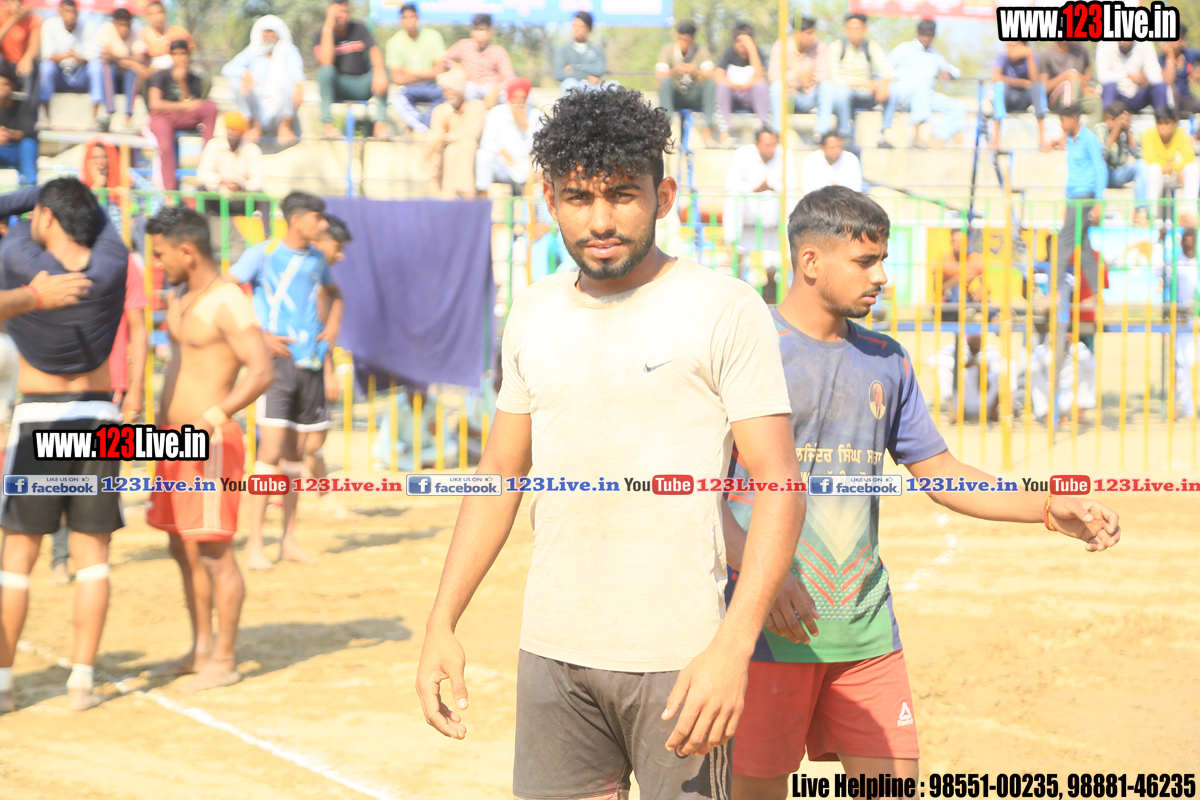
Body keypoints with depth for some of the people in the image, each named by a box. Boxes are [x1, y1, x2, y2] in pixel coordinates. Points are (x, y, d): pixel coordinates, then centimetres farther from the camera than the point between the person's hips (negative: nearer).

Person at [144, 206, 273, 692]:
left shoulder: (228, 303, -14)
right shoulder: (181, 300, 15)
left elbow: (261, 371, -24)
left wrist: (211, 418, -33)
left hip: (210, 444, -10)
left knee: (214, 551, -7)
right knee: (184, 551, 13)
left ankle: (224, 661, -2)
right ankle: (201, 650, 22)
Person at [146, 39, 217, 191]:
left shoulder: (194, 80, 7)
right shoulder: (162, 75, -1)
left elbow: (189, 106, -3)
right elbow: (155, 104, -11)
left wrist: (182, 83, -13)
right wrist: (184, 105, -12)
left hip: (183, 118, 4)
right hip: (161, 117, -4)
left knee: (210, 106, -21)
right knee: (166, 146, -35)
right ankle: (169, 190, -36)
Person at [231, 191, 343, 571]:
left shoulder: (315, 258, 13)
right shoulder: (262, 254, -5)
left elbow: (334, 292, 33)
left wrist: (334, 323, 13)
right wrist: (260, 336, -13)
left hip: (310, 362, 6)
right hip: (277, 361, -6)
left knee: (295, 453, 10)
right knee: (272, 449, -14)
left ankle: (289, 540, 17)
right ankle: (254, 543, -10)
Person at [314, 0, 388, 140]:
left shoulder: (359, 30, 4)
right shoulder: (321, 35, -3)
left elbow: (374, 50, -14)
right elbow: (325, 62, -22)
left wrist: (379, 71, -36)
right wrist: (328, 27, -21)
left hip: (362, 86, 2)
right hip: (337, 89, -2)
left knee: (382, 71, -25)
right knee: (325, 70, -31)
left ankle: (380, 122, -33)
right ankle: (328, 123, -33)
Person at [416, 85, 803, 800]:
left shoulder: (724, 308, -6)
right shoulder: (534, 312, 11)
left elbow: (780, 486, -10)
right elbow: (500, 475, 18)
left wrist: (733, 646, -21)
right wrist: (442, 625, 10)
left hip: (678, 658, -5)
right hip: (551, 652, 5)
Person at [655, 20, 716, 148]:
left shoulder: (701, 50, -1)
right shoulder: (668, 50, -3)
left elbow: (709, 76, -14)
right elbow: (659, 76, -16)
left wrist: (696, 73, -34)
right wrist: (674, 71, -35)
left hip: (695, 98, 1)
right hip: (674, 97, -1)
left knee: (711, 83, -26)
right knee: (665, 81, -30)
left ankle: (707, 128, -29)